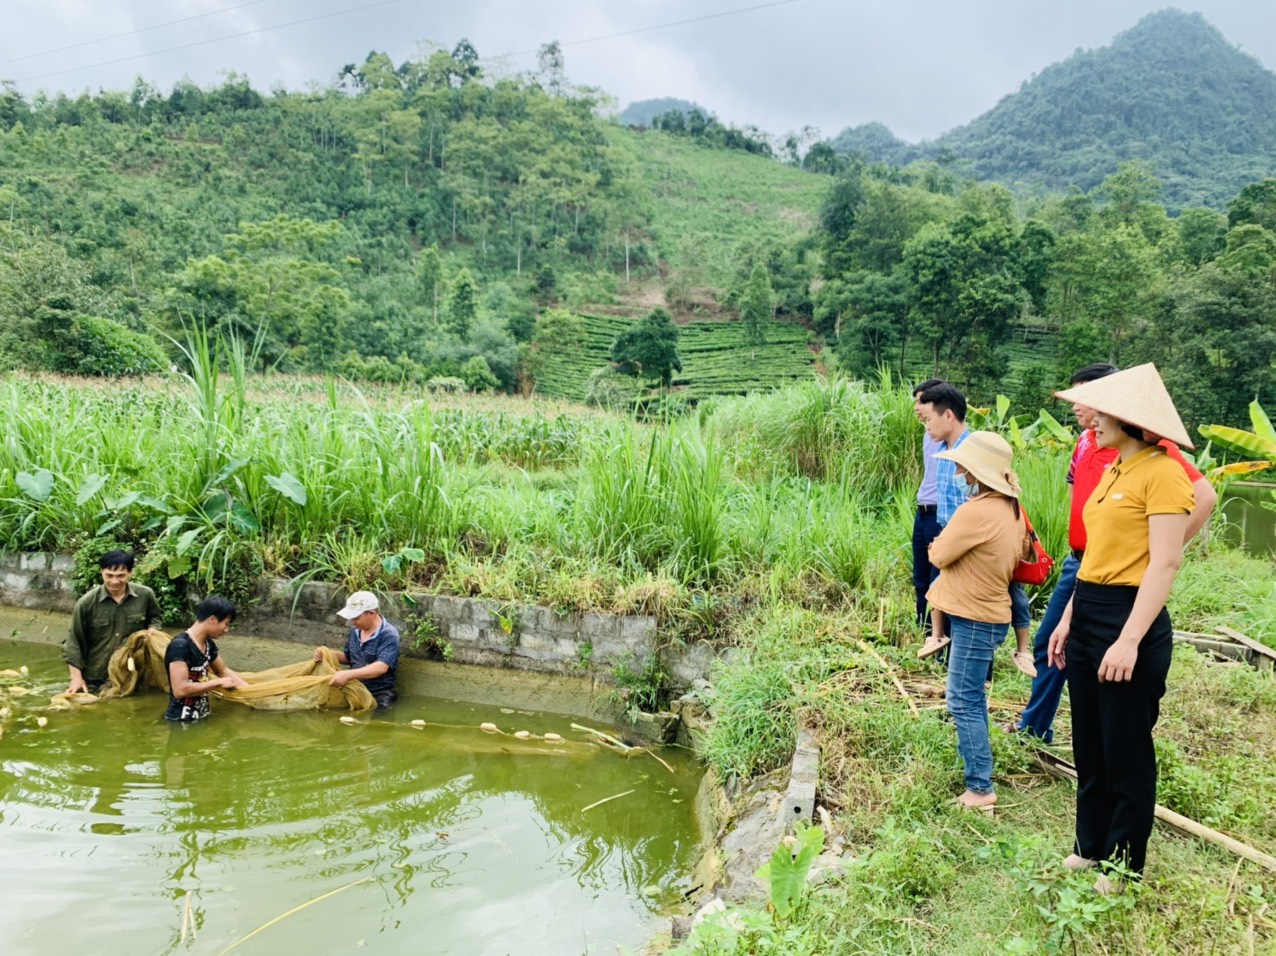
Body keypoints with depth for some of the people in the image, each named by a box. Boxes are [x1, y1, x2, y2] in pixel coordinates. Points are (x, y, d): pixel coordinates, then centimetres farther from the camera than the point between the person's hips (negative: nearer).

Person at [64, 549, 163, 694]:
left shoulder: (145, 595, -7)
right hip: (95, 678, -1)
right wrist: (76, 677, -8)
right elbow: (73, 642, -5)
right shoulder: (86, 603, -11)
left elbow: (156, 617, 14)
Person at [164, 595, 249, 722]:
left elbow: (223, 671, 20)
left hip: (201, 716, 8)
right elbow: (180, 690, -30)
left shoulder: (208, 644, 3)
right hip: (181, 721, -8)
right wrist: (219, 683, -18)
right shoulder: (180, 646, -23)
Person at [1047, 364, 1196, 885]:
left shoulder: (1162, 472, -14)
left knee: (1126, 755, 6)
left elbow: (1164, 564, -19)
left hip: (1131, 620, -9)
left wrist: (1129, 641, -22)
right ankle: (1090, 848, 33)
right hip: (1087, 617, 9)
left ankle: (1124, 867, 22)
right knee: (1089, 749, 18)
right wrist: (1068, 620, 15)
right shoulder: (1113, 471, 13)